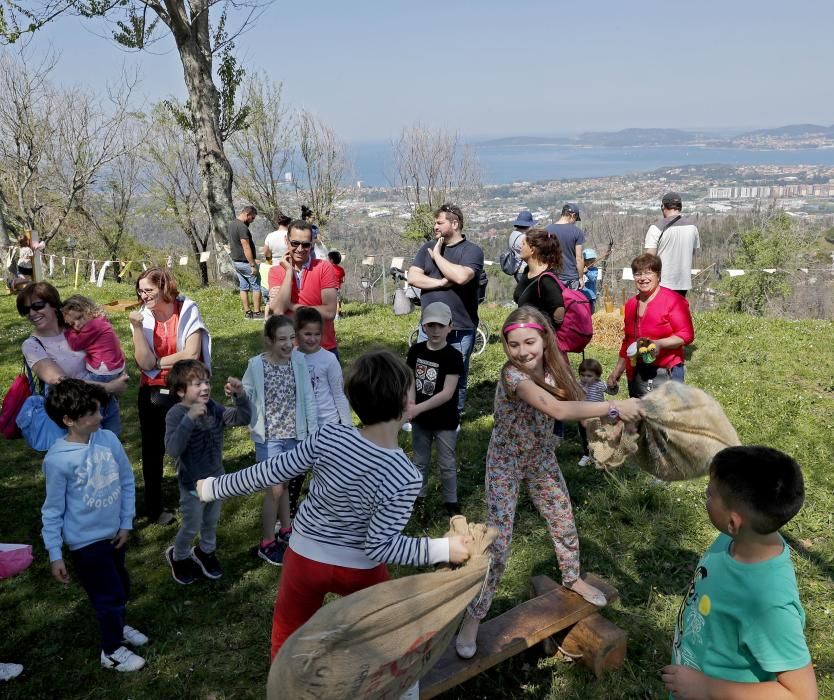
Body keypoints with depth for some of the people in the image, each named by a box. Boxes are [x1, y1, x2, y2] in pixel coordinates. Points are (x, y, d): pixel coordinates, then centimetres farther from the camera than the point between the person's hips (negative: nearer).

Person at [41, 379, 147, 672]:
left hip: (113, 532, 5)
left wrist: (126, 523, 1)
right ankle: (111, 651, 33)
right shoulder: (57, 459, -24)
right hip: (86, 541, -5)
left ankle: (117, 627, 51)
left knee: (121, 587, 24)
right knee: (109, 595, 9)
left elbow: (127, 481, 0)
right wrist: (55, 555, -9)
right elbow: (53, 511, -13)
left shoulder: (108, 438, -11)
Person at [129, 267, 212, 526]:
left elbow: (191, 355, -17)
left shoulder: (188, 311, -11)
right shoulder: (143, 317, -4)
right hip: (153, 394, 2)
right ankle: (154, 507, 28)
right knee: (153, 449, 11)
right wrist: (137, 327, -22)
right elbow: (145, 363, -15)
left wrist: (158, 363, -10)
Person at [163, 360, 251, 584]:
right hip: (193, 483, -5)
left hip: (216, 478, 5)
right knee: (191, 527, 15)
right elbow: (172, 449, -36)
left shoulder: (213, 408, -8)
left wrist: (240, 395, -30)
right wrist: (189, 418, -44)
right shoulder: (176, 414, -24)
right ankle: (178, 556, 44)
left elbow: (243, 418, -12)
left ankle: (206, 552, 51)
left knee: (211, 521, 24)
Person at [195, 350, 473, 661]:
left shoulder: (329, 437, -24)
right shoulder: (406, 478, -29)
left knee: (287, 639, 23)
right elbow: (378, 546, -23)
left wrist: (213, 487, 1)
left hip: (306, 559, 1)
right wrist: (443, 549, -18)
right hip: (359, 569, -1)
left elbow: (269, 473, -14)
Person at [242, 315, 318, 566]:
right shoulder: (257, 365, -14)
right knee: (275, 488, -2)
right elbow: (246, 397, -2)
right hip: (268, 436, -3)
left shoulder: (299, 360, -8)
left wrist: (313, 430, -2)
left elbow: (308, 397, -3)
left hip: (294, 433, 3)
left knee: (285, 483, 19)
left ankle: (286, 530, 39)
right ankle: (267, 543, 16)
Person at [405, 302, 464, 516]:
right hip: (420, 420, 4)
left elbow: (447, 393, -23)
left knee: (447, 464, 12)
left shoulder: (453, 356, -18)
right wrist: (410, 406, -21)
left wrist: (418, 408, -28)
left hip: (445, 422, -4)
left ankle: (451, 501, 29)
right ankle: (418, 495, 39)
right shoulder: (415, 350, -4)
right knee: (420, 461, 21)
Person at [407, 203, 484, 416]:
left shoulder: (472, 250, -7)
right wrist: (441, 283, -16)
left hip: (460, 330, -4)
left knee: (456, 378, 11)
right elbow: (412, 277, -3)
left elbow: (461, 276, -26)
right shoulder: (428, 248, 8)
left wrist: (437, 256, -12)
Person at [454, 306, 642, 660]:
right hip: (506, 462, -6)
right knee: (497, 543, -6)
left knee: (564, 521, 20)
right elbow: (557, 410, -42)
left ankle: (572, 579, 49)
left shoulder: (551, 370, -10)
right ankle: (472, 617, 12)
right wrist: (614, 408, -39)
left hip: (541, 457, 6)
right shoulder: (513, 375, -32)